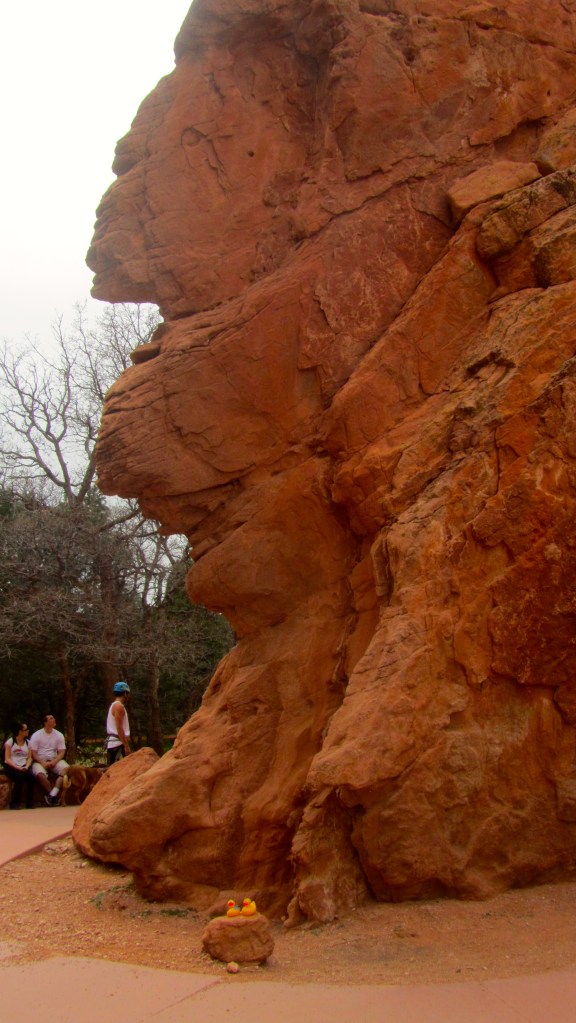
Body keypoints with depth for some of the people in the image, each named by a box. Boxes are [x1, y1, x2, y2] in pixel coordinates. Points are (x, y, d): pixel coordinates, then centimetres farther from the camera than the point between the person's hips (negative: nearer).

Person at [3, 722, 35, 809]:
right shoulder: (10, 742, -3)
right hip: (11, 766, -4)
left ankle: (30, 804, -19)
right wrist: (17, 767, -19)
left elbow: (29, 758, 9)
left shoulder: (27, 742, 11)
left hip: (23, 767, 4)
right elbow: (7, 758, -7)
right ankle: (14, 804, -20)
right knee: (20, 777, -34)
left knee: (31, 777, -28)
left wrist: (26, 767, -12)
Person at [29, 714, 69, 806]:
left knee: (65, 769, -28)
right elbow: (33, 753, -5)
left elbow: (61, 752, 3)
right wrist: (43, 763, -19)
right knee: (40, 774, -36)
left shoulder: (59, 735, 6)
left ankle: (52, 795, -31)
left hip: (54, 760, 3)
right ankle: (54, 795, -18)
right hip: (39, 761, -3)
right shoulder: (36, 735, -2)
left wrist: (54, 762, -16)